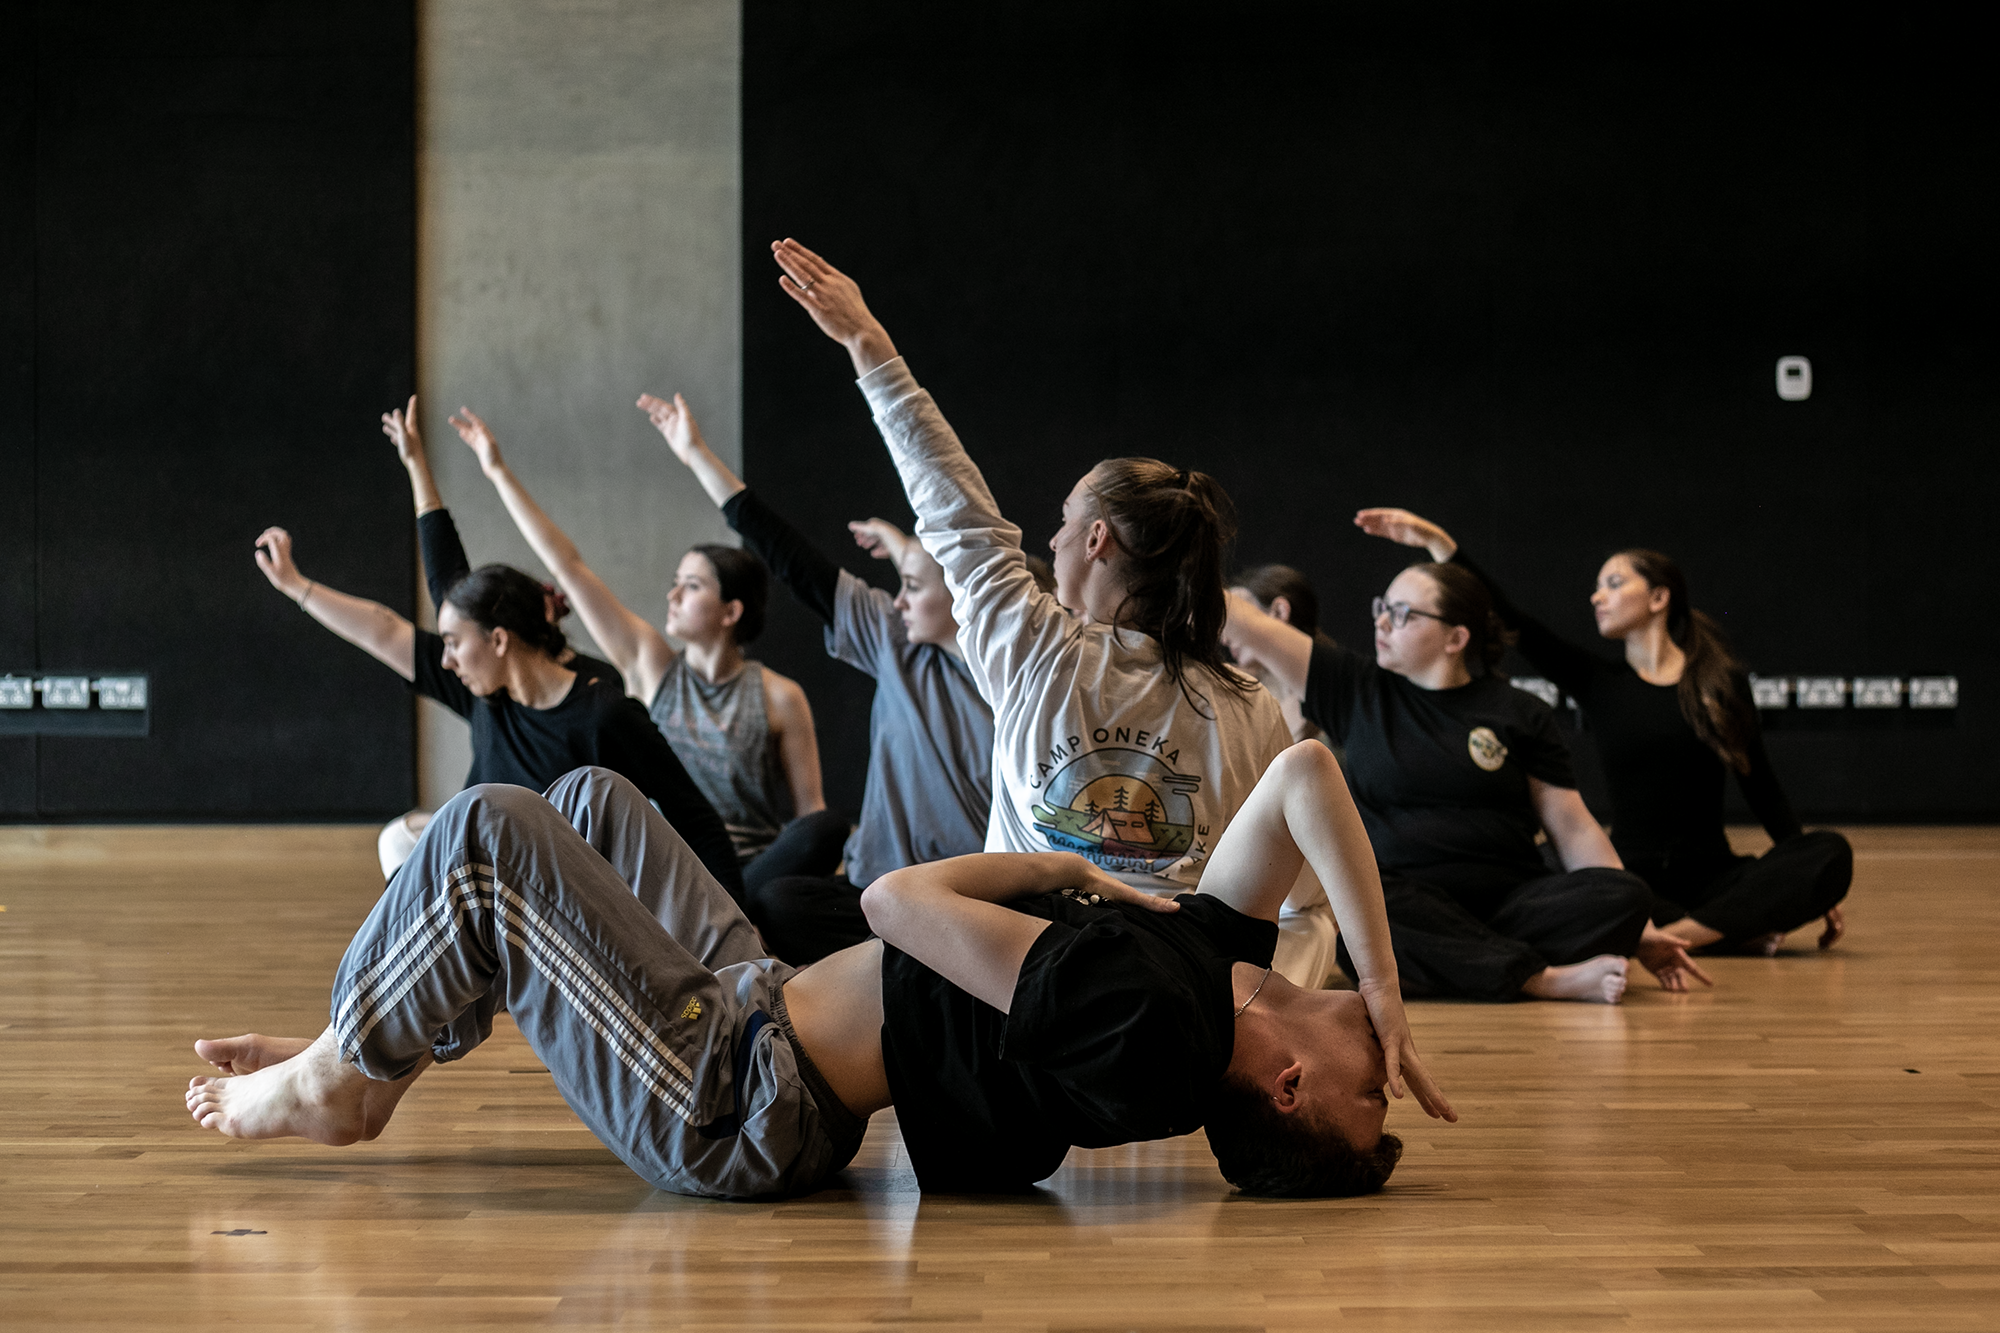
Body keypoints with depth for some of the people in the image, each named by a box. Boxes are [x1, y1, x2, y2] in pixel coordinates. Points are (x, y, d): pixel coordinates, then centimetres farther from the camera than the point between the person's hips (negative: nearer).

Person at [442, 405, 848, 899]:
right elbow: (568, 567, 9)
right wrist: (499, 473, 10)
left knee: (828, 827, -33)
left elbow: (810, 810, 3)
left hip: (756, 874, -2)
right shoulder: (652, 666, 9)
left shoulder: (778, 698, 3)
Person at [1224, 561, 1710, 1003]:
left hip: (1510, 903, 1)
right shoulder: (1358, 691, 11)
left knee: (1625, 895, -25)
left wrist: (1640, 932, -1)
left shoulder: (1519, 714, 10)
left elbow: (1574, 829, 7)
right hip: (1411, 905, -1)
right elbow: (1244, 623, 7)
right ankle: (1547, 980, -34)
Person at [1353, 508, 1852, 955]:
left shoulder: (1721, 682, 7)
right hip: (1631, 877, 0)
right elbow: (1509, 618, -1)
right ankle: (1740, 932, -26)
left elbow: (1761, 788, 7)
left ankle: (1676, 933, -33)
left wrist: (1815, 888, 1)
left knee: (1830, 852, -27)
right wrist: (1437, 543, -10)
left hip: (1711, 875, 0)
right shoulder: (1599, 682, 8)